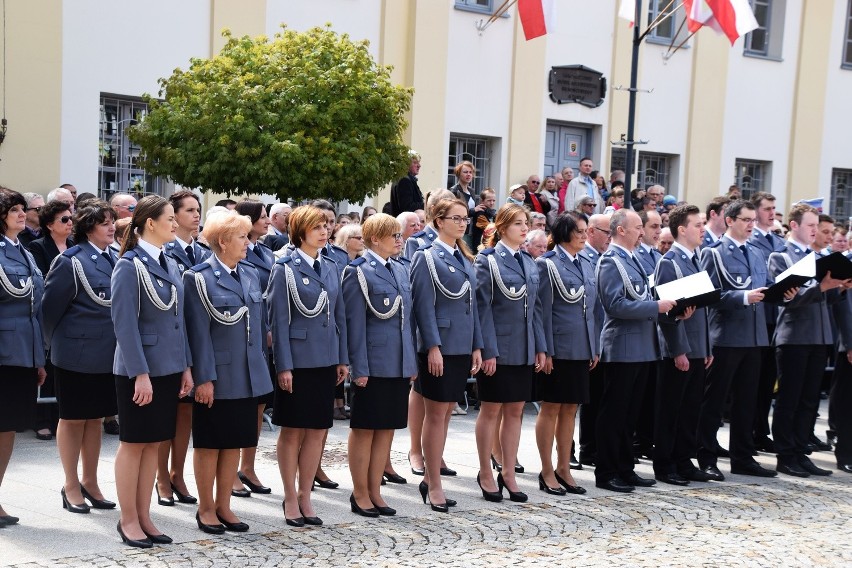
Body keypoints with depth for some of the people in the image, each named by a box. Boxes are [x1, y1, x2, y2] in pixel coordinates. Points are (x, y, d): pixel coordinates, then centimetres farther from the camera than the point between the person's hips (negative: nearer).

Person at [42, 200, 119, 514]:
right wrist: (56, 343, 1)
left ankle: (90, 482, 26)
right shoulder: (71, 261, -13)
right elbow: (51, 306, -9)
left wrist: (118, 343, 9)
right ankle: (71, 486, 18)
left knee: (95, 418, 14)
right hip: (77, 354, -6)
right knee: (73, 418, 6)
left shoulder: (115, 259, 6)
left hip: (108, 354, 6)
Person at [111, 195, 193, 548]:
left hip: (168, 368, 7)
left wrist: (186, 367, 9)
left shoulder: (170, 265, 10)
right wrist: (140, 373, -20)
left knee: (154, 443, 11)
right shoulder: (130, 266, -12)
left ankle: (144, 517, 20)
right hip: (138, 369, -7)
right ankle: (128, 520, 14)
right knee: (133, 443, 3)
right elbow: (125, 324, -16)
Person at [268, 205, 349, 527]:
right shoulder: (285, 269, -7)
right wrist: (283, 366, -13)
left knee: (318, 429, 9)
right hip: (297, 360, -6)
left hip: (325, 361, 6)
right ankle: (291, 498, 16)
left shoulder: (331, 268, 10)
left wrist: (343, 359, 10)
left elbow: (339, 316, 13)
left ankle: (305, 495, 21)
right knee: (293, 430, 4)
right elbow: (278, 320, -10)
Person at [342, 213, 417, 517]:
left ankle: (375, 491, 20)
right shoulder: (358, 272, -8)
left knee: (387, 428, 11)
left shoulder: (401, 270, 13)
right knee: (364, 429, 3)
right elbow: (355, 323, -12)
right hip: (373, 363, -7)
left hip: (399, 364, 7)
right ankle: (360, 494, 14)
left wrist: (413, 362, 13)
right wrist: (359, 368, -15)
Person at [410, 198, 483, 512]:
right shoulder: (427, 257, -7)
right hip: (439, 347, -7)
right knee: (436, 415, 0)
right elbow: (424, 305, -13)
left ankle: (429, 479, 21)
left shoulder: (464, 258, 14)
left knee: (446, 414, 12)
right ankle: (434, 486, 8)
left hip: (462, 347, 7)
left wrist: (477, 346, 11)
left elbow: (471, 304, 15)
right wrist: (433, 347, -18)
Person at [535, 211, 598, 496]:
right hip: (558, 348, -6)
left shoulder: (587, 266, 14)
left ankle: (564, 469, 20)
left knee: (570, 409, 11)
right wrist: (546, 351, -14)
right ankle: (547, 472, 10)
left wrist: (595, 348, 13)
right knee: (551, 408, 1)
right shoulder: (548, 264, -7)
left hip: (581, 349, 7)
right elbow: (543, 310, -10)